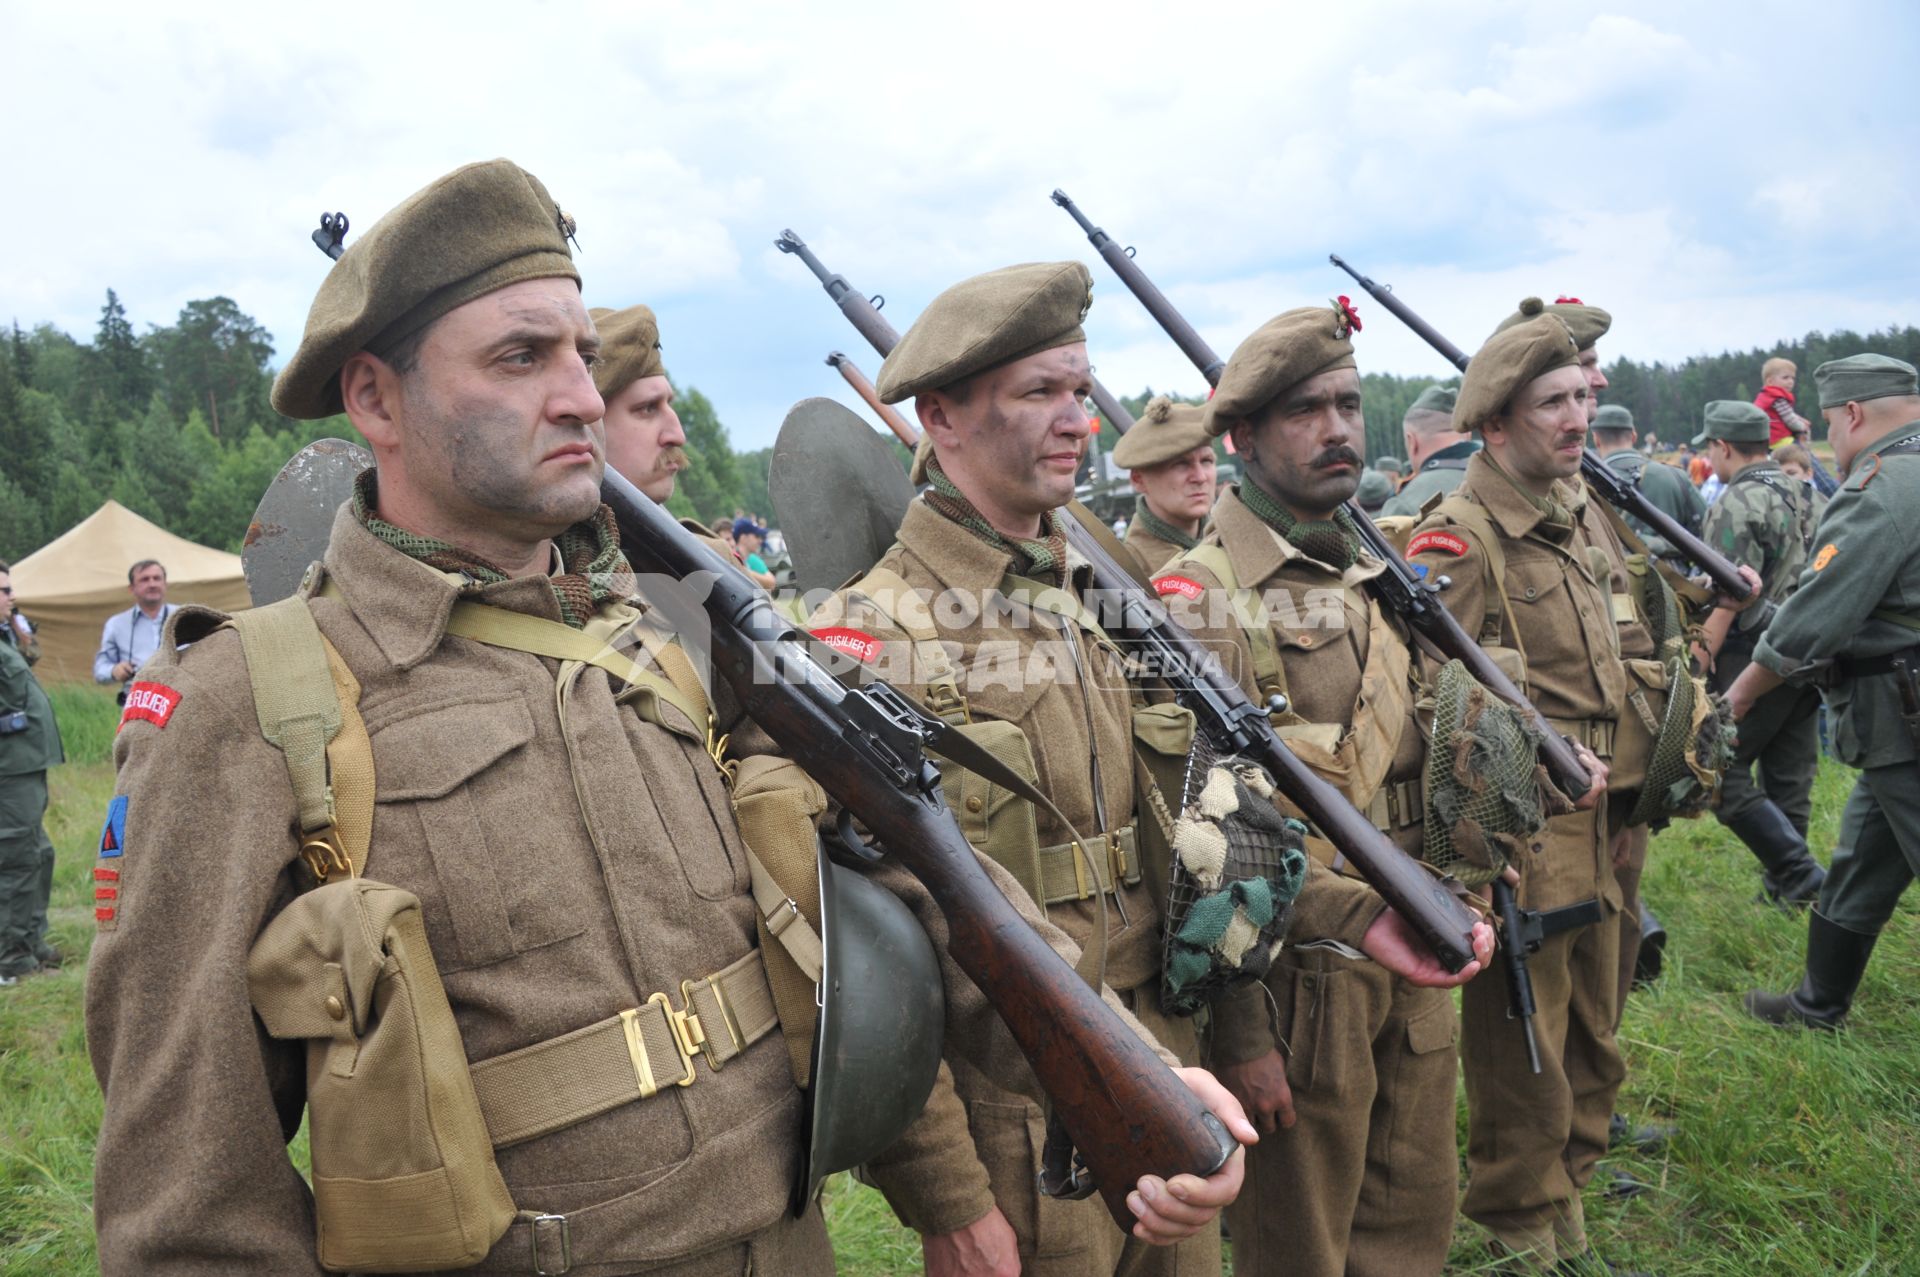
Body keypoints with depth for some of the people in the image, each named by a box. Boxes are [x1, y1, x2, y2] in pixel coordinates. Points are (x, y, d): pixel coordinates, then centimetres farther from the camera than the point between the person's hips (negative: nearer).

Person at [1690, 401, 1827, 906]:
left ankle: (1801, 874, -6)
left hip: (1758, 656, -9)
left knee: (1719, 769, -3)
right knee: (1789, 774, 14)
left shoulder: (1738, 503, -13)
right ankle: (1784, 885, 22)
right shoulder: (1809, 496, 13)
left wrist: (1694, 664, -18)